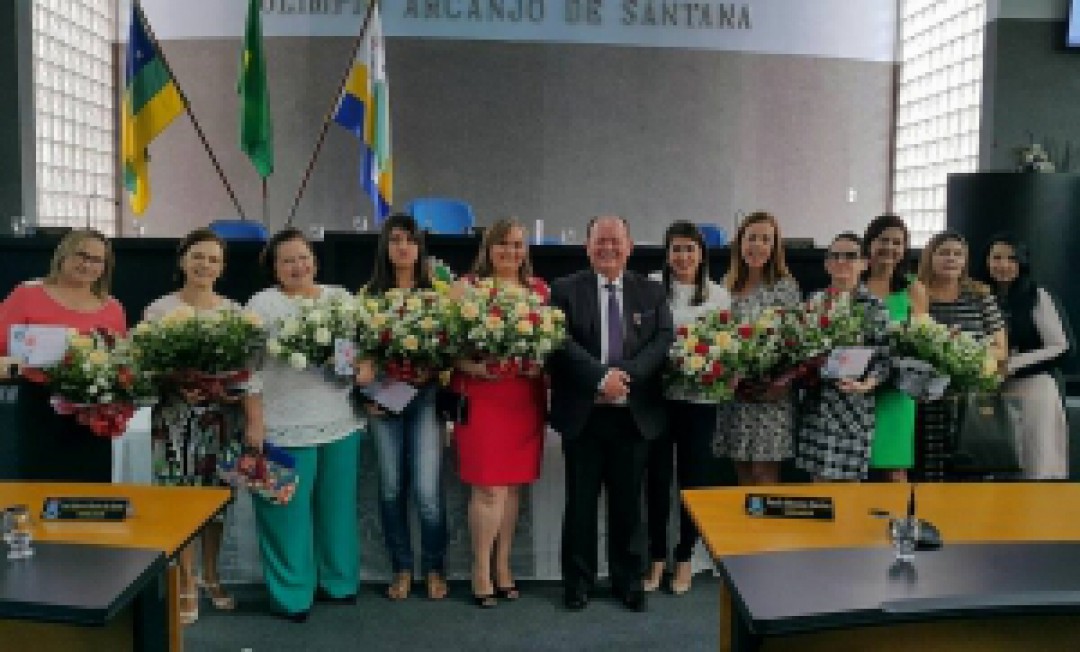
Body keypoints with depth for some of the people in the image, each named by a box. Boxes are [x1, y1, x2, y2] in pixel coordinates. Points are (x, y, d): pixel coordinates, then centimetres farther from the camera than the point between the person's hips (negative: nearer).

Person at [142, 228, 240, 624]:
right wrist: (176, 383, -19)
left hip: (221, 413, 2)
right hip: (176, 413, -2)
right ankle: (187, 584, 15)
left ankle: (211, 576, 27)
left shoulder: (233, 310, 5)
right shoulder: (160, 309, -2)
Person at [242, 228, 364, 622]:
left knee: (338, 505, 12)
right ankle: (291, 596, 19)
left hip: (341, 423, 4)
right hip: (286, 427, -4)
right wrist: (254, 422, -11)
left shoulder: (339, 297, 11)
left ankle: (338, 582, 25)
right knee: (289, 511, 6)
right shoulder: (263, 304, -3)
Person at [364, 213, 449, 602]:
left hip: (424, 395, -2)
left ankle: (434, 569, 13)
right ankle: (402, 568, 22)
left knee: (427, 490, -6)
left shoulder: (437, 291, 4)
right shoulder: (370, 294, 8)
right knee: (391, 489, 7)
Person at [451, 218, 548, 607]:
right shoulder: (468, 287, 1)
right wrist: (472, 365, -20)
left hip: (527, 397, 4)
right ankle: (481, 571, 10)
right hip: (482, 395, -4)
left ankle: (503, 566, 23)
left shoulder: (540, 290, 12)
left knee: (514, 485, 9)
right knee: (489, 487, -4)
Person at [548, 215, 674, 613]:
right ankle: (578, 582, 22)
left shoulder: (651, 292, 9)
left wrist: (627, 373, -18)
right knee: (581, 502, 8)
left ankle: (629, 581, 25)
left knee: (628, 502, 11)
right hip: (583, 415, -1)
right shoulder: (565, 290, 2)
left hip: (635, 414, 2)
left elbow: (665, 339, -3)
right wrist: (601, 376, -22)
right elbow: (562, 341, -10)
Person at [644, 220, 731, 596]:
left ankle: (685, 559, 25)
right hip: (657, 395, -1)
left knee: (693, 478, 9)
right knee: (657, 477, 7)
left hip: (699, 398, 1)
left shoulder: (719, 295, 5)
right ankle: (657, 558, 22)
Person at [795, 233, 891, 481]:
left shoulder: (874, 306, -2)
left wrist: (866, 384, -21)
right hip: (816, 403, 4)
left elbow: (883, 358, -5)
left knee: (849, 479, 0)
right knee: (819, 477, 7)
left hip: (853, 405, -4)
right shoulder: (815, 301, 10)